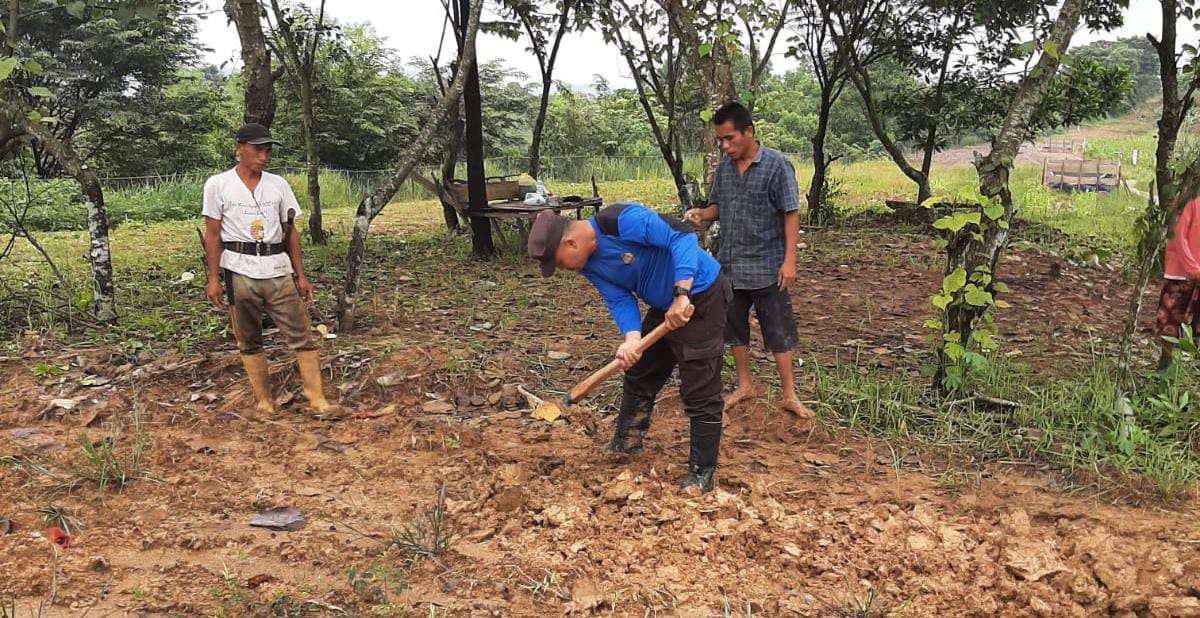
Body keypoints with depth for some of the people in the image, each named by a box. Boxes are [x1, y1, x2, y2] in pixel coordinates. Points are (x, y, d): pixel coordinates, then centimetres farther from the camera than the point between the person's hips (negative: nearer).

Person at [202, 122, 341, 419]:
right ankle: (264, 402, 17)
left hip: (278, 272, 2)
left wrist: (300, 275, 7)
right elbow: (212, 235, 0)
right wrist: (213, 279, -5)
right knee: (249, 342, 6)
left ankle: (318, 401, 1)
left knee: (302, 337, -3)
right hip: (240, 274, -2)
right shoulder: (218, 185, 0)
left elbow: (290, 232, 10)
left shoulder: (278, 184, 7)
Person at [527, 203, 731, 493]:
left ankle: (702, 472, 6)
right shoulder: (589, 265, -2)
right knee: (639, 374, 19)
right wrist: (632, 338, -25)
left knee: (699, 391, -5)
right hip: (665, 305, 9)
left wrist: (681, 295, -35)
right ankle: (626, 443, 38)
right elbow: (620, 300, -6)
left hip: (699, 294, -9)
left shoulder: (622, 221, -28)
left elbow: (681, 236, -30)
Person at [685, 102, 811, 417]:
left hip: (767, 268, -6)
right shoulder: (724, 166, 4)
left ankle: (789, 395, 12)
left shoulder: (777, 165, -12)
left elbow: (791, 214, -11)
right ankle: (744, 384, 31)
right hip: (729, 265, 6)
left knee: (778, 331, 2)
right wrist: (701, 214, -8)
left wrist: (789, 259, -15)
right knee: (734, 327, 15)